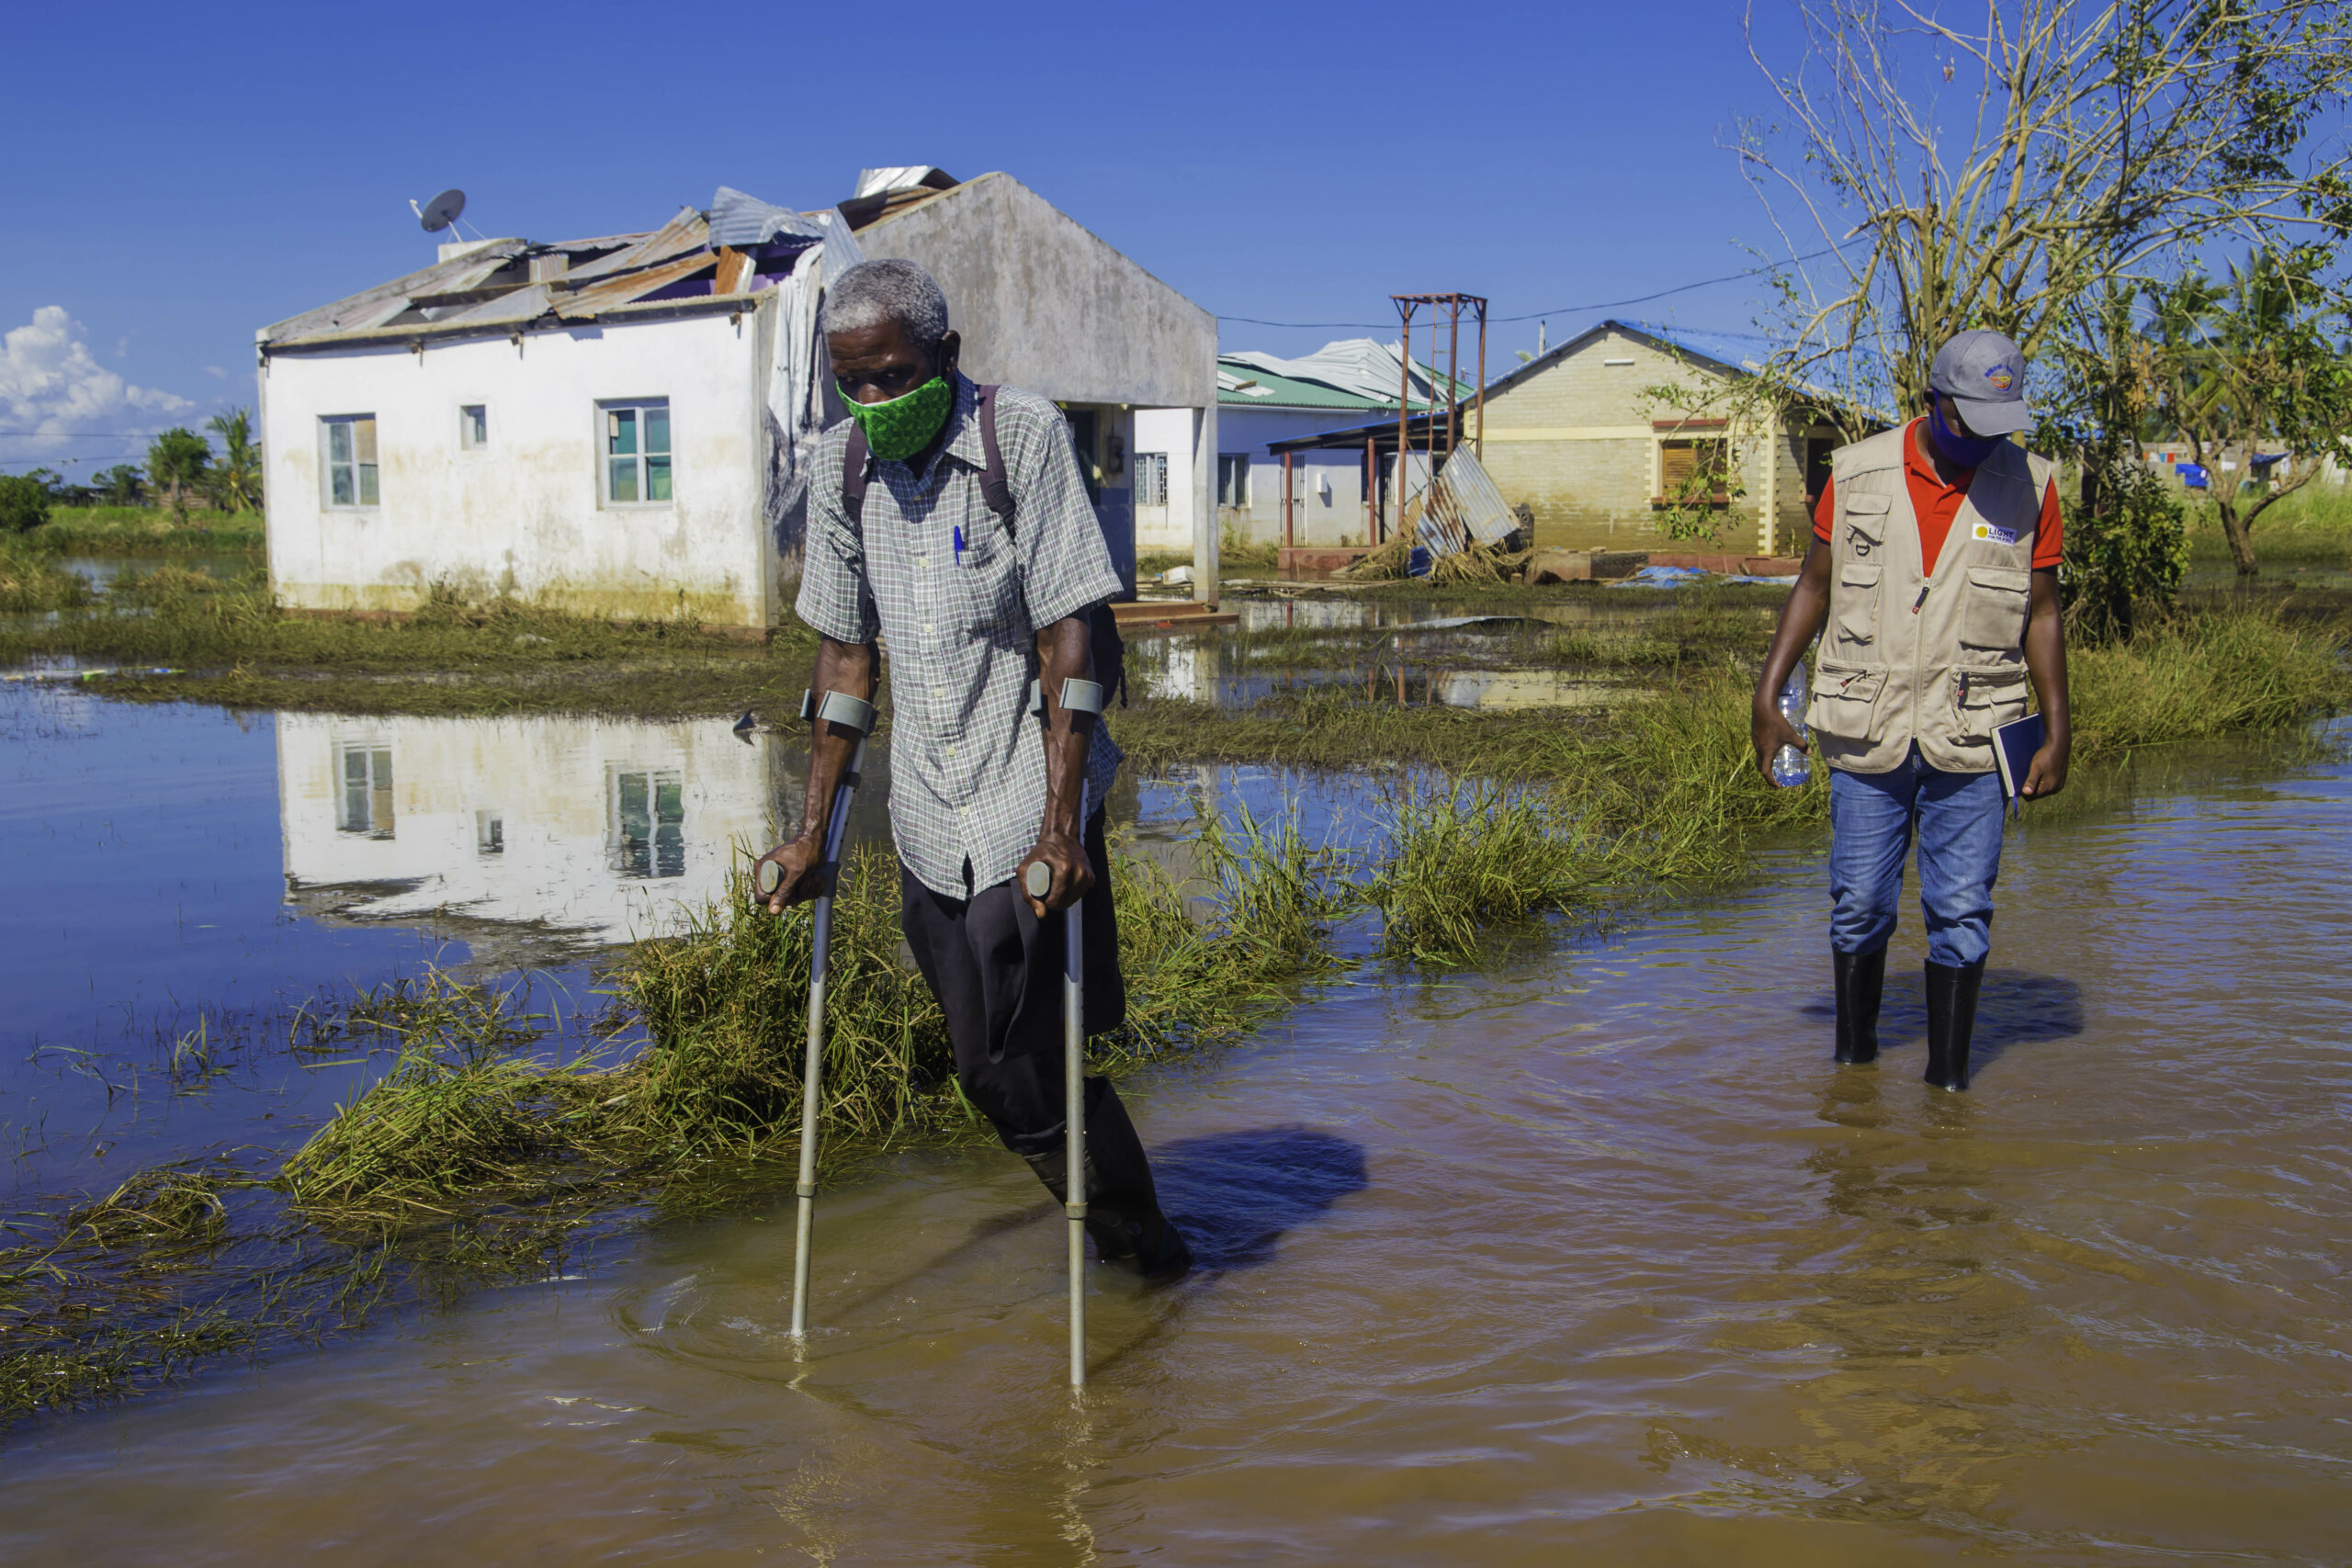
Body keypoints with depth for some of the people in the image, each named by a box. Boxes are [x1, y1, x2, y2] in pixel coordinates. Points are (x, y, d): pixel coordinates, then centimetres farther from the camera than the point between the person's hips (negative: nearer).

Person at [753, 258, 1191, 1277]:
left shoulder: (1022, 434, -10)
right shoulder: (841, 465, 4)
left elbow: (1068, 636, -14)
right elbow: (845, 654, 11)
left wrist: (1059, 825, -20)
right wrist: (814, 829, 10)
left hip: (1029, 809, -5)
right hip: (927, 821, 5)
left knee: (1030, 1064, -7)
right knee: (989, 1074, 10)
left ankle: (1147, 1247, 18)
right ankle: (1128, 1239, 31)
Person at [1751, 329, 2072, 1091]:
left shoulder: (2028, 486, 1)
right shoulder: (1858, 475, -1)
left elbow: (2041, 613, 6)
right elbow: (1814, 586, 8)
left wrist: (2057, 733, 3)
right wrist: (1767, 698, 4)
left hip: (1971, 740, 0)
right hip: (1866, 733, 0)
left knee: (1961, 913, 1)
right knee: (1859, 906, 6)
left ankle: (1948, 1074, 13)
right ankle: (1853, 1056, 25)